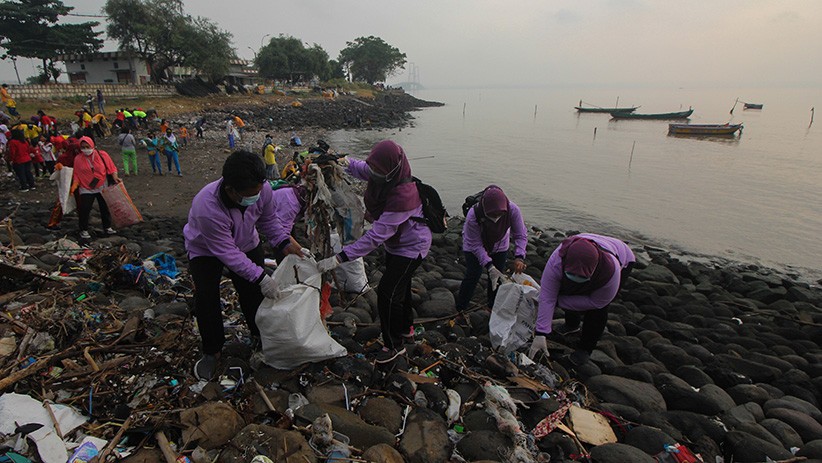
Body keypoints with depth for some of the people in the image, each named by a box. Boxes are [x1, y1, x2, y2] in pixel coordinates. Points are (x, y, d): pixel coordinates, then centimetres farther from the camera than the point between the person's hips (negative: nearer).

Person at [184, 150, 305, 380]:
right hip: (205, 249, -4)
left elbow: (268, 219, -8)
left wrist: (284, 242, -23)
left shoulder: (262, 189, -30)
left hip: (246, 243, 4)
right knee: (206, 298, -12)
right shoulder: (207, 208, -44)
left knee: (254, 292, 5)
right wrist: (260, 276, -35)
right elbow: (227, 252, -35)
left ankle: (261, 335, 31)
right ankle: (211, 352, 11)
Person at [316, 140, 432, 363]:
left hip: (410, 247, -9)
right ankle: (406, 330, 44)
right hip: (396, 242, 9)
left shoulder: (403, 196, -40)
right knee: (400, 287, 22)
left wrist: (340, 258, -41)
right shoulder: (384, 176, -16)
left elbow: (376, 236, -40)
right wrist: (345, 162, -8)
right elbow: (362, 169, 11)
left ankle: (395, 344, 16)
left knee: (388, 293, -5)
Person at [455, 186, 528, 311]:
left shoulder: (513, 210, -36)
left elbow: (521, 235, -24)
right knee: (472, 276, -8)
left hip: (499, 245, 3)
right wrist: (489, 266, -38)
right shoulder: (472, 216, -42)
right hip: (474, 246, -3)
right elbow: (476, 245, -32)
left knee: (498, 277, 5)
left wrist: (519, 257, -39)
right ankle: (460, 310, 9)